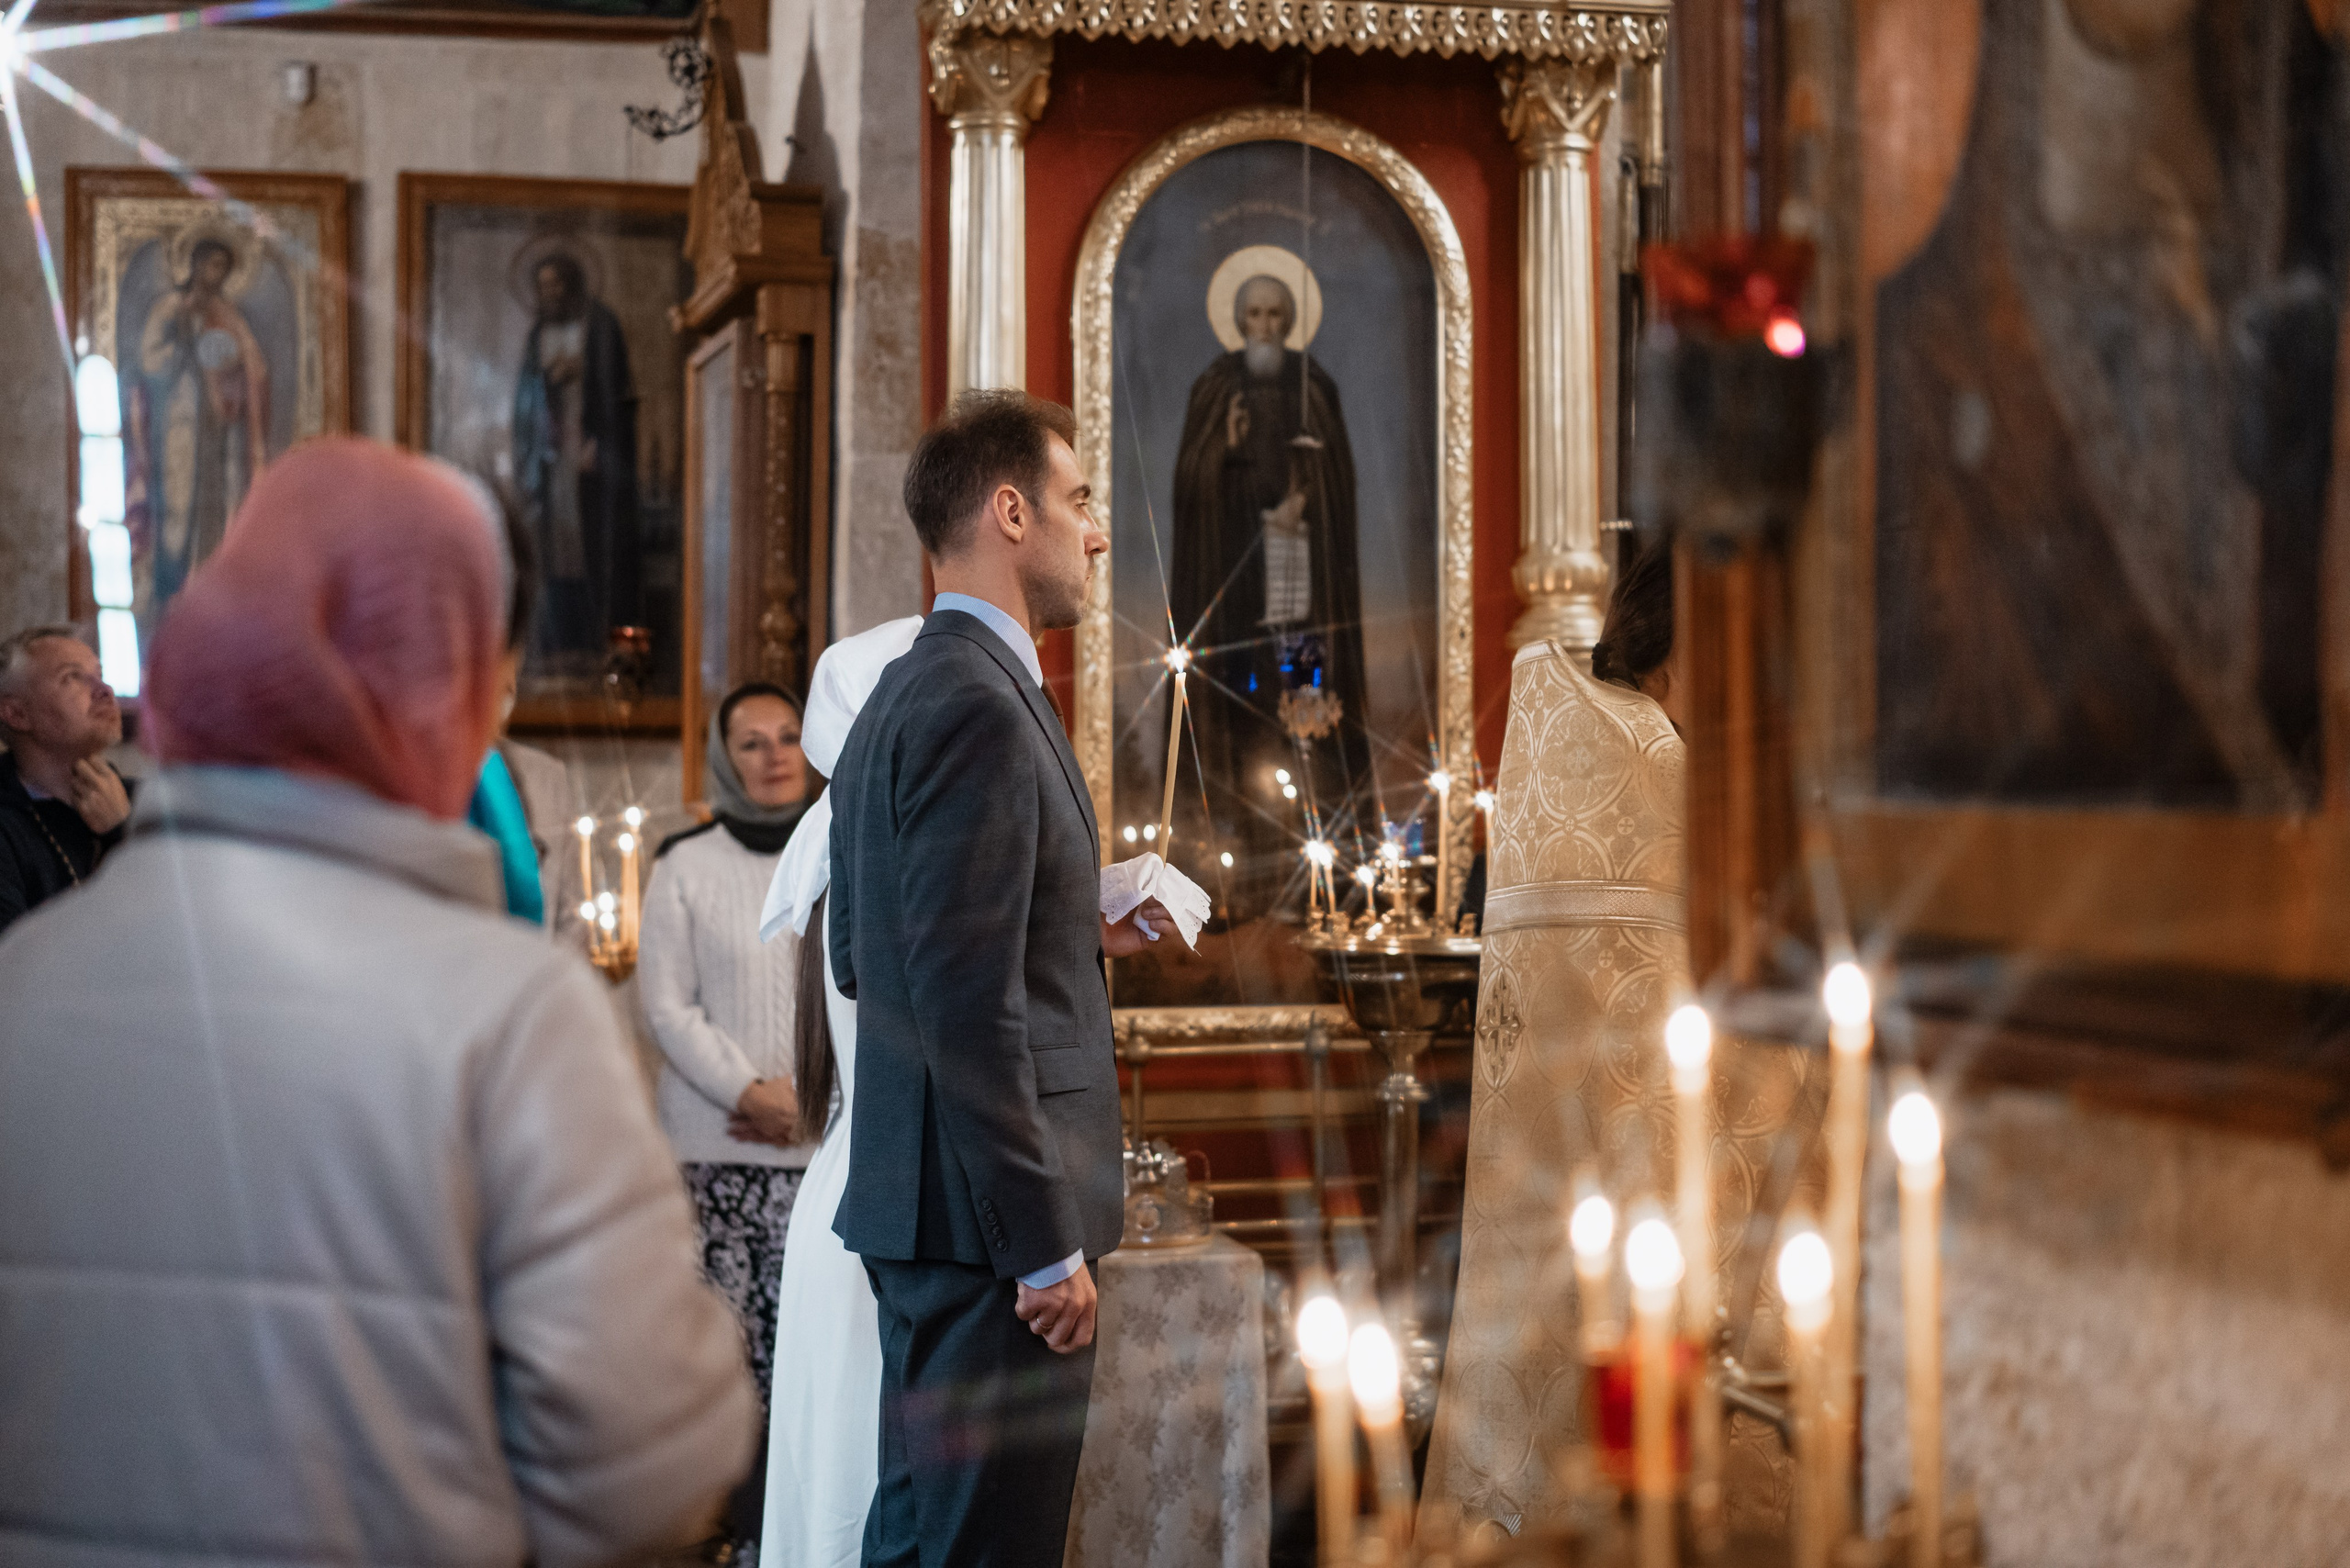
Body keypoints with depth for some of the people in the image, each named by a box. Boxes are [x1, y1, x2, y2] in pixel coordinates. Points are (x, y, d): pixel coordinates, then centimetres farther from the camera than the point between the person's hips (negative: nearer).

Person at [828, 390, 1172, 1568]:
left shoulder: (898, 698, 15)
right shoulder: (979, 707, -16)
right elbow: (970, 1006, -22)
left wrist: (1076, 933, 21)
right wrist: (1047, 1248, -20)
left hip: (919, 1206, 10)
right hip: (988, 1214, -10)